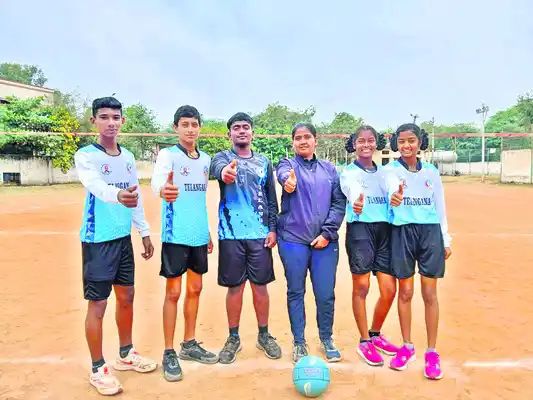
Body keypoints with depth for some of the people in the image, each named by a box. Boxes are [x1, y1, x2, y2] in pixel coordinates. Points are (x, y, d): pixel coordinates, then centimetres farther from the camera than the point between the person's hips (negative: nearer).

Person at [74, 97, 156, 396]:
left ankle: (126, 355, 34)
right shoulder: (86, 155, -10)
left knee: (127, 297, 16)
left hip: (124, 237, 7)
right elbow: (95, 185, -32)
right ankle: (98, 369, 19)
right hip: (98, 240, -6)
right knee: (98, 304, 2)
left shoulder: (128, 156, 8)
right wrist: (117, 196, -53)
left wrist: (145, 232, 14)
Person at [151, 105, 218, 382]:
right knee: (174, 292, 1)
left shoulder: (205, 159, 11)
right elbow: (157, 180, -30)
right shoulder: (167, 155, -7)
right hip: (175, 235, -6)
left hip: (199, 235, 6)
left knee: (195, 289, 13)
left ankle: (189, 344, 28)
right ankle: (169, 353, 15)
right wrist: (163, 190, -53)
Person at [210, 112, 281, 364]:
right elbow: (217, 167, -24)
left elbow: (271, 198, 12)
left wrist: (273, 228, 0)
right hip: (231, 234, -2)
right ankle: (233, 338, 22)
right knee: (234, 286, 6)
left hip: (260, 234, 2)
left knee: (260, 285, 7)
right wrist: (224, 171, -48)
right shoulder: (223, 157, 2)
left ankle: (264, 335, 25)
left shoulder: (263, 162, 11)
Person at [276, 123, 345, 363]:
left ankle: (326, 339, 28)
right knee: (295, 292, 8)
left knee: (326, 294, 5)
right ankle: (299, 342, 25)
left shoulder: (329, 169, 11)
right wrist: (288, 180, -46)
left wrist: (327, 232, -7)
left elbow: (339, 202, 5)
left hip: (325, 241, 2)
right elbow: (283, 174, -21)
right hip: (293, 239, -1)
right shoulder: (288, 164, 4)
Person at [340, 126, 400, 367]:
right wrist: (356, 204, -45)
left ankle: (376, 334, 28)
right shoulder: (348, 173, -1)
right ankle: (364, 342, 16)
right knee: (361, 287, 0)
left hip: (385, 230, 5)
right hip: (360, 229, -5)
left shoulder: (383, 173, 17)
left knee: (389, 290, 4)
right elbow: (353, 192, -24)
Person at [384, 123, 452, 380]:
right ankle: (407, 347, 23)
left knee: (430, 294, 3)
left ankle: (432, 352, 16)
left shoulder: (431, 171, 7)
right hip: (402, 232, -1)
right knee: (405, 292, 7)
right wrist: (394, 198, -47)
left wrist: (446, 240, 10)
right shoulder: (390, 170, -1)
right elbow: (392, 191, -23)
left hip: (431, 232, 2)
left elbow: (440, 206, 12)